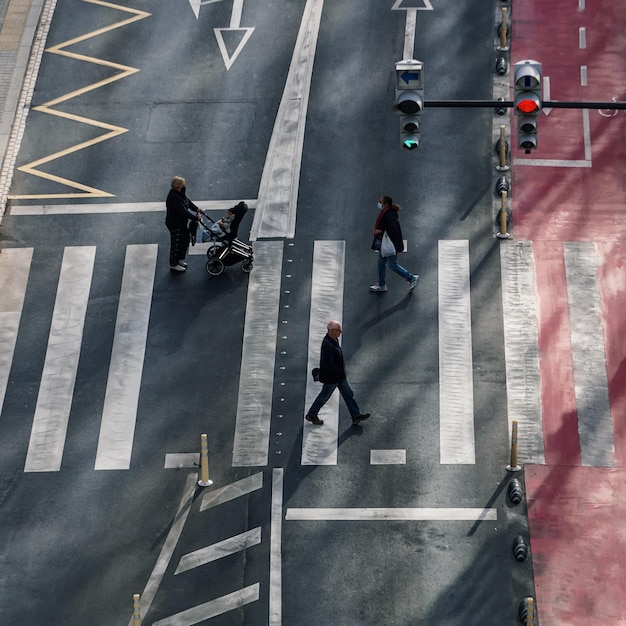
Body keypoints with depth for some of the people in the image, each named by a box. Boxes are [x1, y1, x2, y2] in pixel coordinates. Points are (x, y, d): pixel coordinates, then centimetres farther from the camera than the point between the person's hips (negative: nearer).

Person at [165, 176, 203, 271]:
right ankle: (173, 265, 21)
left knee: (185, 240, 22)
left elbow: (188, 202, 13)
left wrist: (196, 209, 2)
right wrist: (195, 218, -27)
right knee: (176, 244, 5)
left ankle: (180, 260, 40)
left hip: (182, 222, 10)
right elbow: (183, 211, -32)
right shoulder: (173, 197, -32)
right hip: (175, 224, -10)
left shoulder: (180, 193, -1)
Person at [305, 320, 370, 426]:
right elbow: (328, 365, -33)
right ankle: (311, 415, 28)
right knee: (324, 396, 10)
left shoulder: (333, 339, -1)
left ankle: (356, 415, 24)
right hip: (331, 377, -9)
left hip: (339, 375, 9)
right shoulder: (327, 345, -33)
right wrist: (339, 371, -21)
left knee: (348, 393, 14)